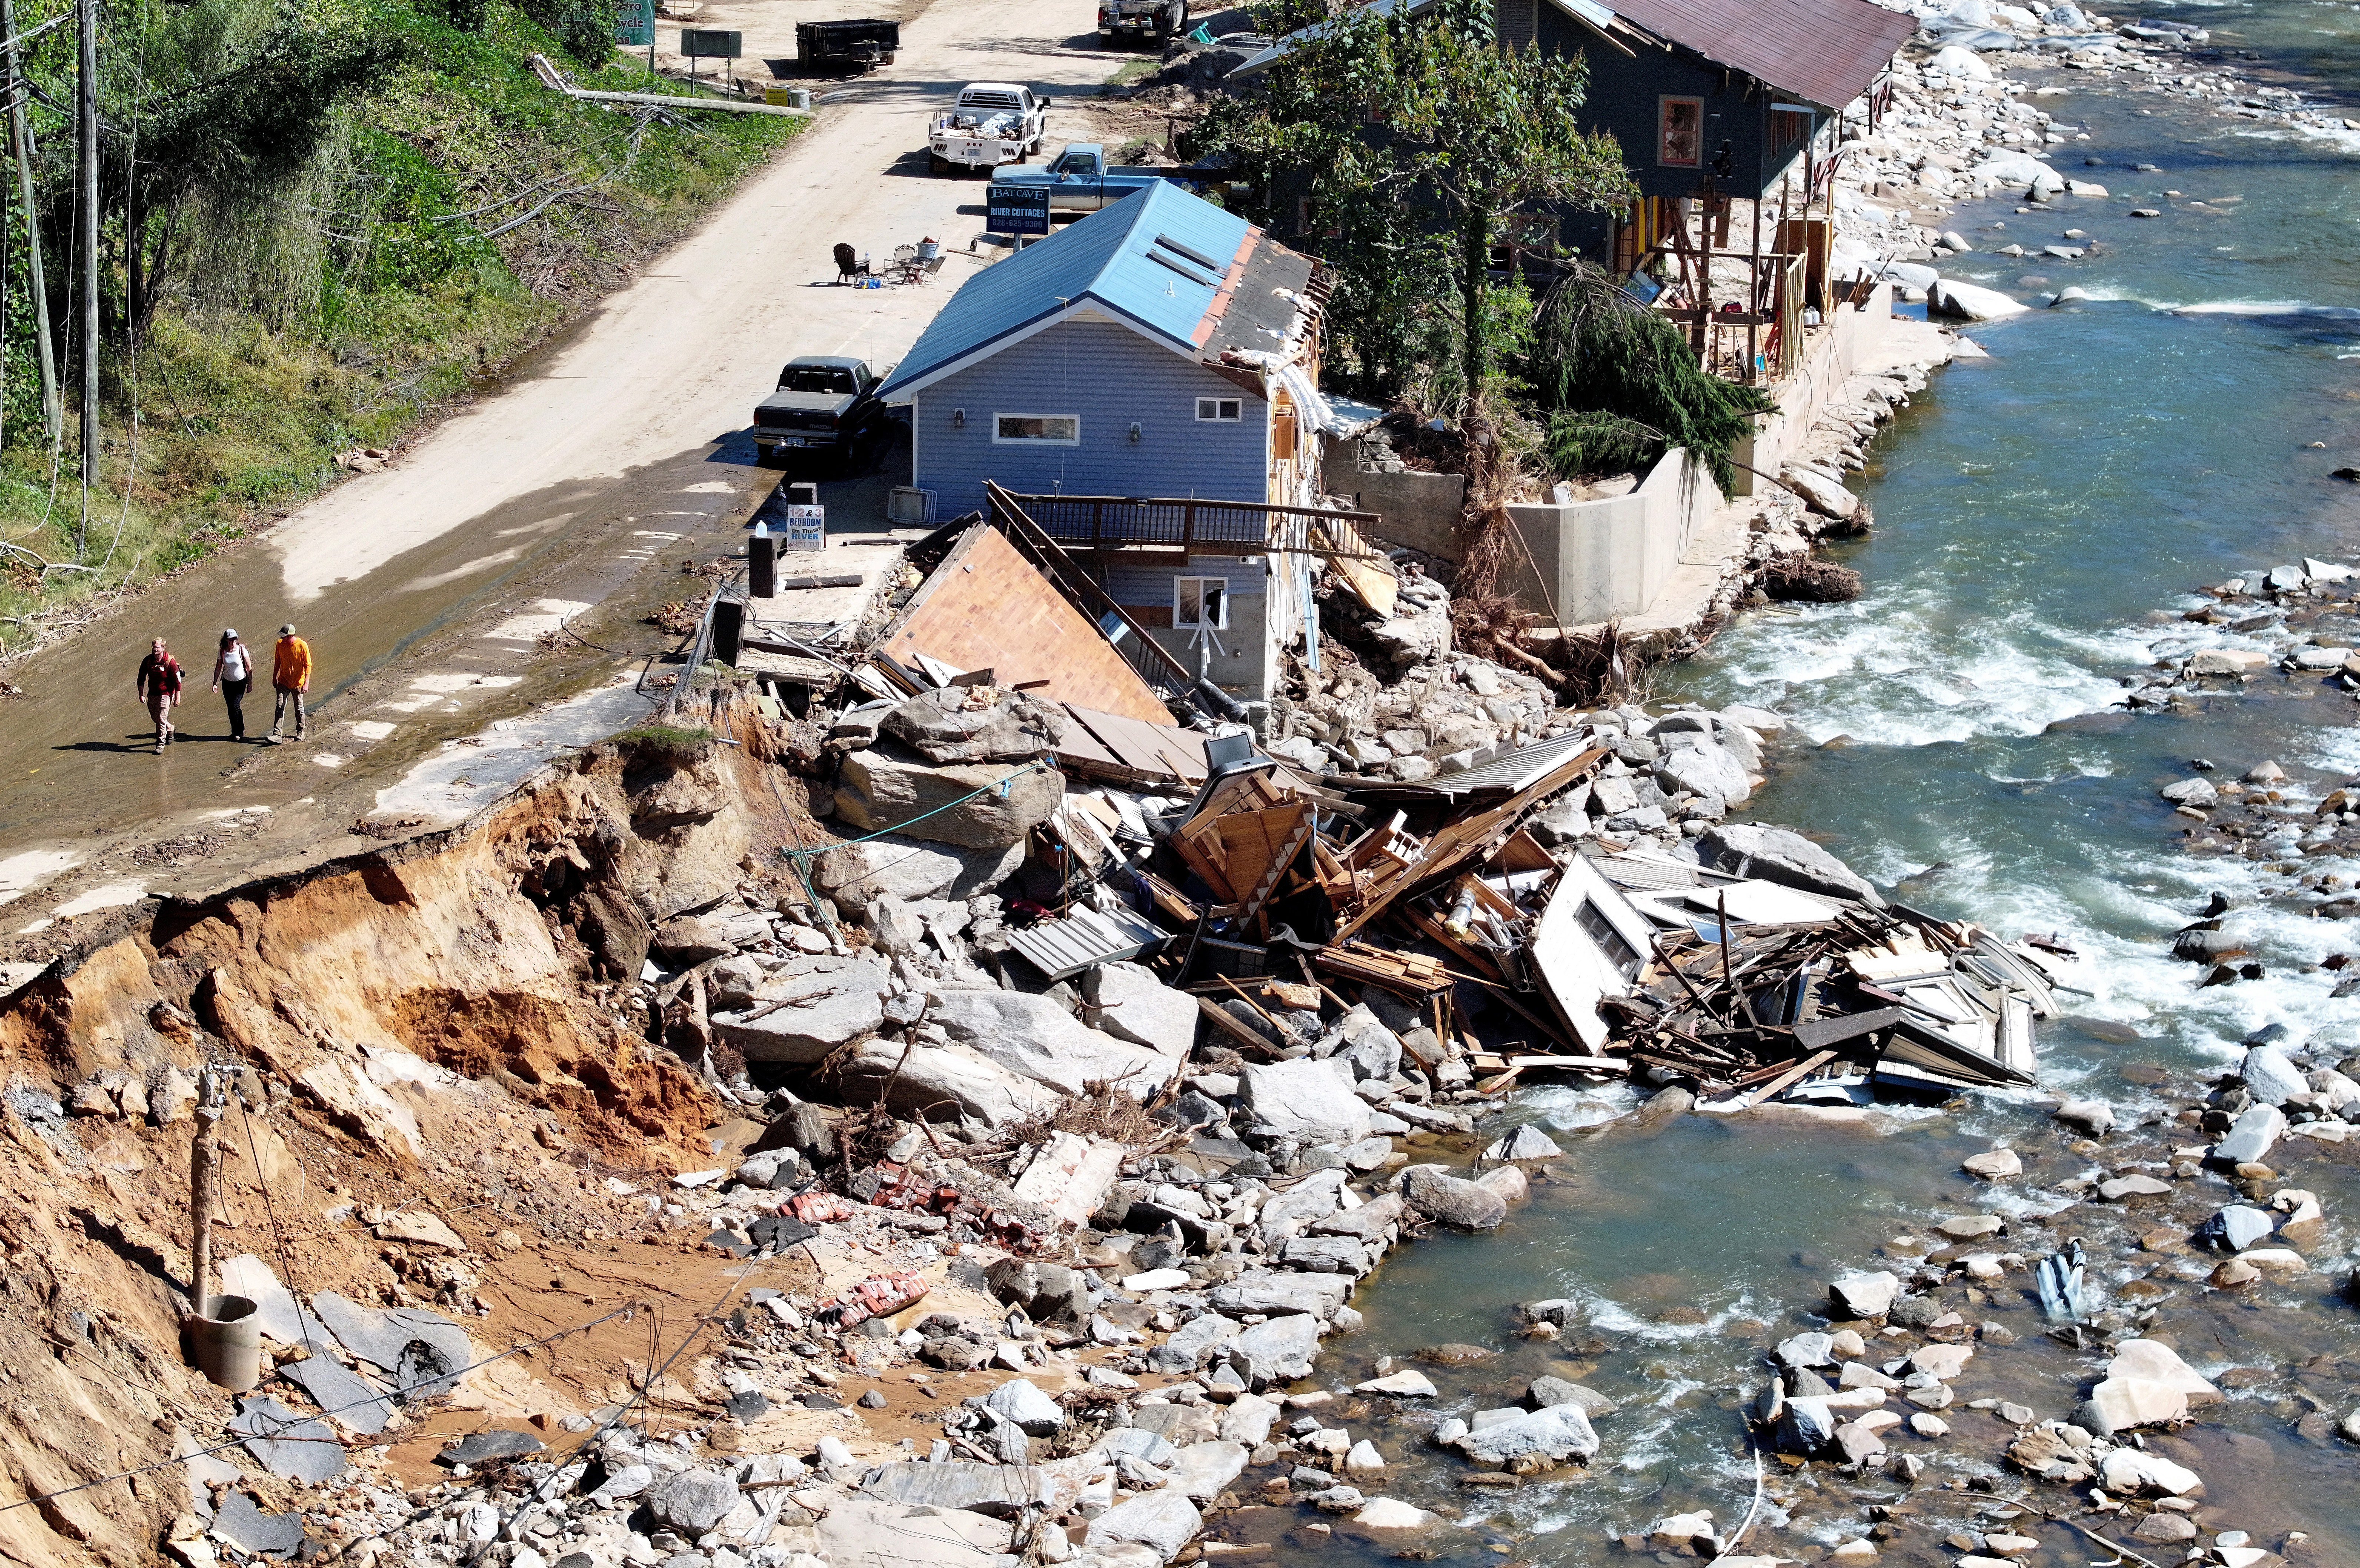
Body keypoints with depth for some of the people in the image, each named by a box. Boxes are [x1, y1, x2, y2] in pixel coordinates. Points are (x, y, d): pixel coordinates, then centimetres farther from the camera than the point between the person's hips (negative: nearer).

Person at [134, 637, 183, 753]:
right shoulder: (148, 661, -3)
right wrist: (141, 695, 0)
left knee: (162, 719, -10)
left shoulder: (170, 662, -16)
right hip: (152, 695, 5)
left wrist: (178, 698, -13)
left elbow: (177, 681, -11)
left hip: (166, 694, -5)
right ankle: (170, 729, 44)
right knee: (155, 718, 15)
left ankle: (161, 744, 0)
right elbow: (141, 679, 7)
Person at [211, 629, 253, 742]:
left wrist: (250, 684, -7)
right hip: (227, 683, 3)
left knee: (236, 706, -15)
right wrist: (215, 683, -2)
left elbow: (249, 668, -7)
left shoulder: (241, 650, -12)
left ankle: (238, 732, -1)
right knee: (230, 708, 6)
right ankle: (239, 732, 19)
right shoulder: (223, 652, -4)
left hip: (240, 683, -3)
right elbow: (218, 668, 4)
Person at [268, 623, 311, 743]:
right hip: (283, 682, 3)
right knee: (280, 706, -8)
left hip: (298, 683, -3)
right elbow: (277, 662, 10)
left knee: (299, 708, 11)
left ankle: (300, 732, 30)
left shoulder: (302, 646, -17)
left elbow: (308, 665, -13)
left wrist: (306, 683, -19)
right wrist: (274, 678, 14)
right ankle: (277, 735, -12)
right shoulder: (280, 644, -4)